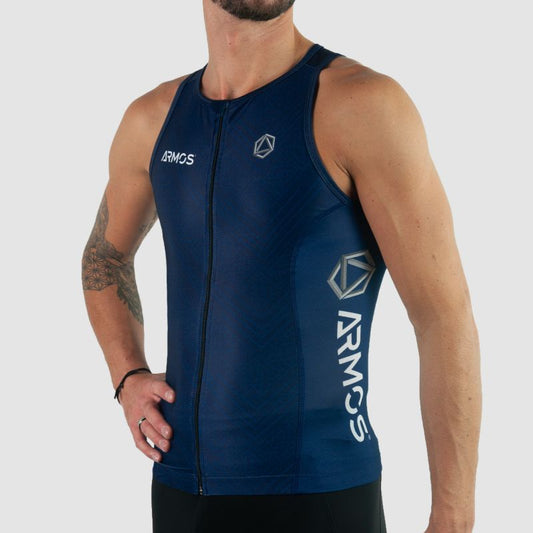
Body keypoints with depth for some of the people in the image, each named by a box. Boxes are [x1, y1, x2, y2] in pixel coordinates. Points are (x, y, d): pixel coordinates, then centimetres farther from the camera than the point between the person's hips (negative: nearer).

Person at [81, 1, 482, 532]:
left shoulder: (364, 103, -12)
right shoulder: (153, 118, 5)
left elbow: (447, 316, -14)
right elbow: (105, 253, 24)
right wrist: (128, 378, 7)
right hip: (179, 481, 5)